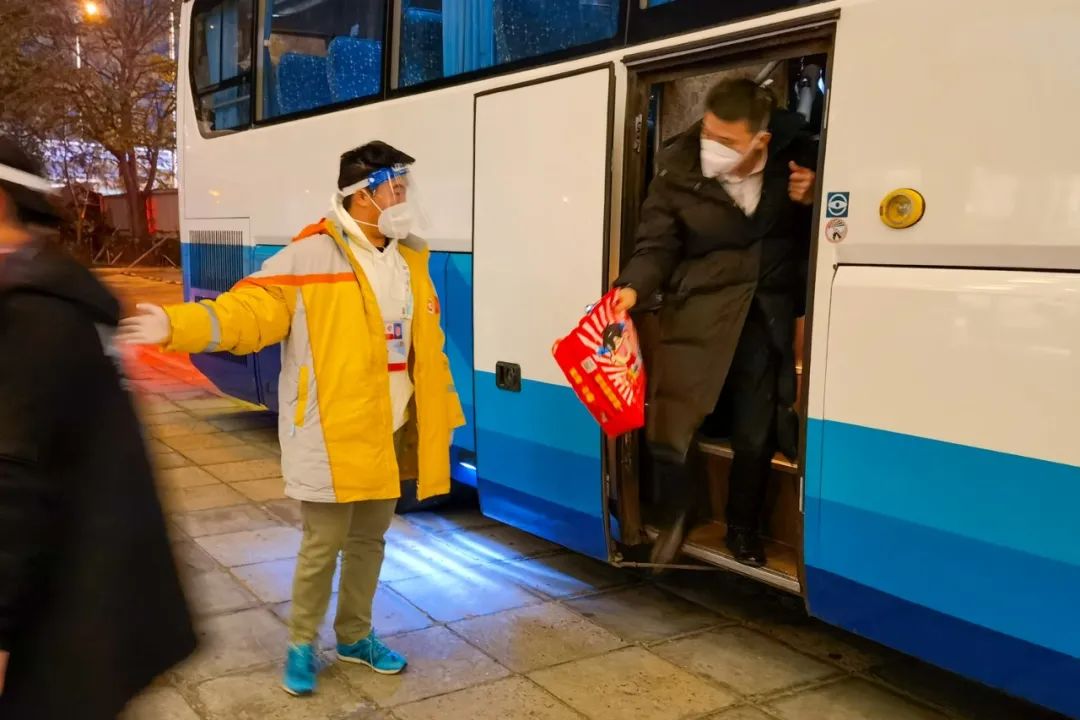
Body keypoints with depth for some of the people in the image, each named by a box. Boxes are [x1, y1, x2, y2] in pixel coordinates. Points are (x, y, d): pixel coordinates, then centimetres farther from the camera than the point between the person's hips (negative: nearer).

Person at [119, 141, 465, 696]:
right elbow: (251, 311, -18)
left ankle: (355, 636, 38)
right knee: (323, 544, 5)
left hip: (389, 431, 6)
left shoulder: (411, 259, 7)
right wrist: (180, 326, -33)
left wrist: (441, 414, 14)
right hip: (332, 433, -6)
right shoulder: (313, 254, -13)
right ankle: (301, 646, 28)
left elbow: (426, 346, 12)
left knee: (369, 539, 18)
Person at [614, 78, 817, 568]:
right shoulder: (678, 170, -11)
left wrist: (813, 200, -14)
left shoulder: (796, 155, -5)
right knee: (667, 432, -9)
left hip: (767, 314, 2)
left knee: (756, 435, 11)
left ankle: (744, 530, 35)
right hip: (698, 311, -1)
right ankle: (677, 516, 21)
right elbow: (656, 246, -6)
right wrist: (633, 289, -24)